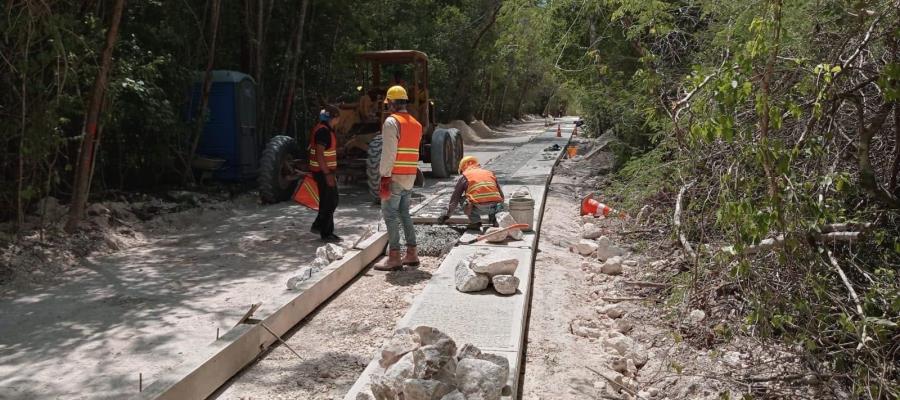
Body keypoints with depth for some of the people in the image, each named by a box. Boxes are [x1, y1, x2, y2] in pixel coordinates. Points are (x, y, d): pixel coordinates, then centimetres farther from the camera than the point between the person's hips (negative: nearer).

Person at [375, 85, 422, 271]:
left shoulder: (392, 121, -11)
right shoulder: (416, 124, 14)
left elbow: (389, 152, -17)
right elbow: (414, 152, 12)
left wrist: (384, 176, -16)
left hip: (394, 177, -8)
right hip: (410, 176, 8)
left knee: (390, 215, -3)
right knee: (404, 214, 14)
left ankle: (394, 257, -4)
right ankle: (411, 254, 16)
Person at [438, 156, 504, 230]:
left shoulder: (464, 176, 18)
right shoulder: (490, 173, 28)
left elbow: (455, 198, 22)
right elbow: (501, 195, 30)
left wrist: (446, 215, 35)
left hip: (479, 207, -5)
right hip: (495, 206, 5)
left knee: (462, 200, 23)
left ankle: (475, 222, 7)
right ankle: (494, 217, 15)